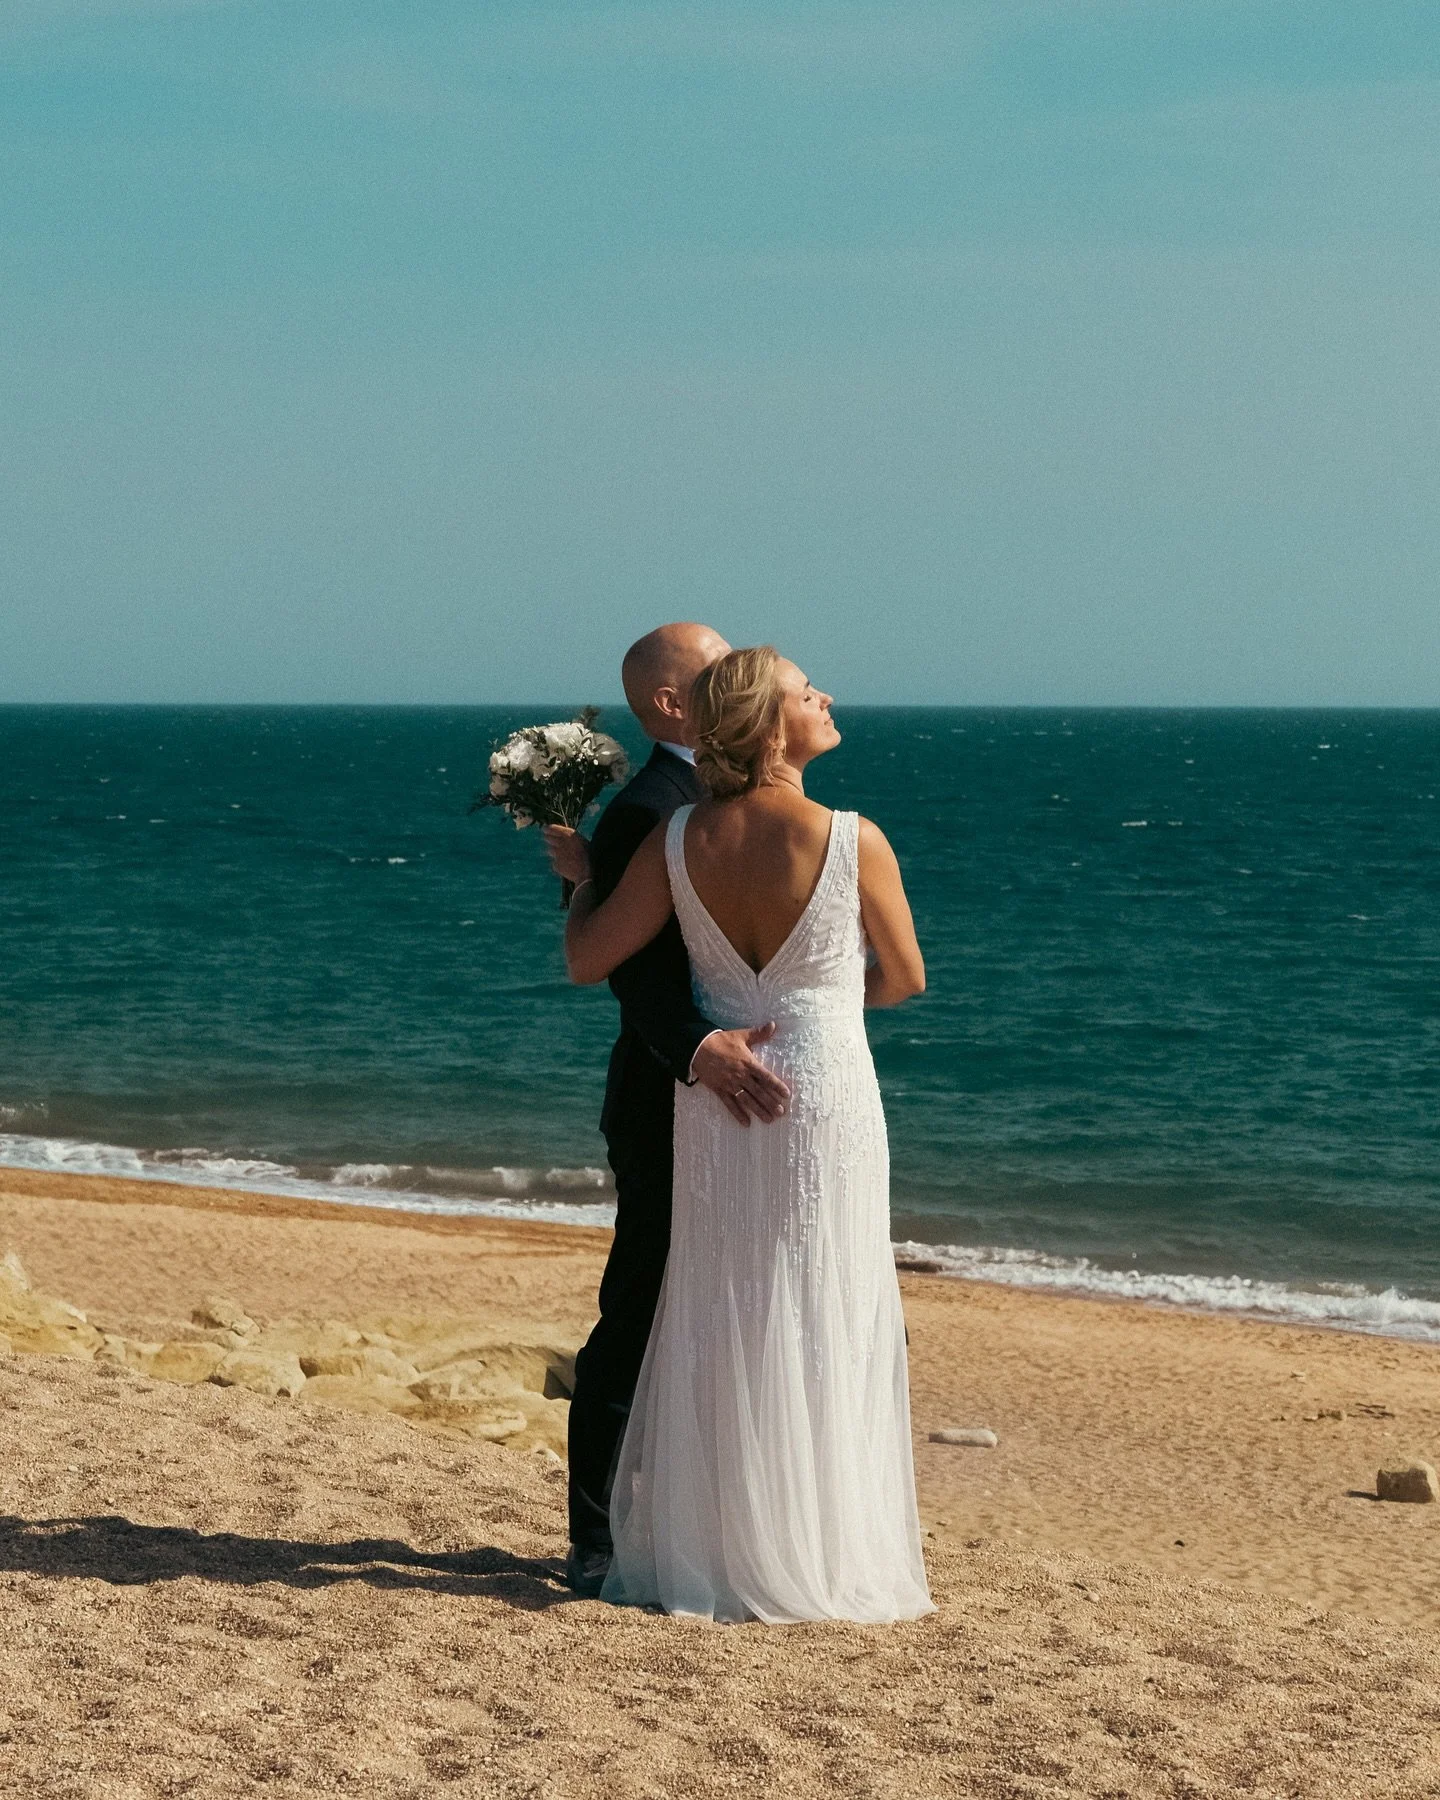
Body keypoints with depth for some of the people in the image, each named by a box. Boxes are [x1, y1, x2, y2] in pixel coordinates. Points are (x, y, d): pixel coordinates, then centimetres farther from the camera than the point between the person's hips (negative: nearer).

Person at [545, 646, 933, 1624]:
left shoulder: (677, 840, -7)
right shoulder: (856, 843, -15)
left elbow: (587, 958, 0)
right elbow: (904, 980, -1)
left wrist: (583, 877, 19)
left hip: (714, 1102, 4)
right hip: (827, 1099, -3)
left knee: (713, 1326, 13)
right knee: (822, 1333, 6)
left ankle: (701, 1550, 18)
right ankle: (815, 1560, 11)